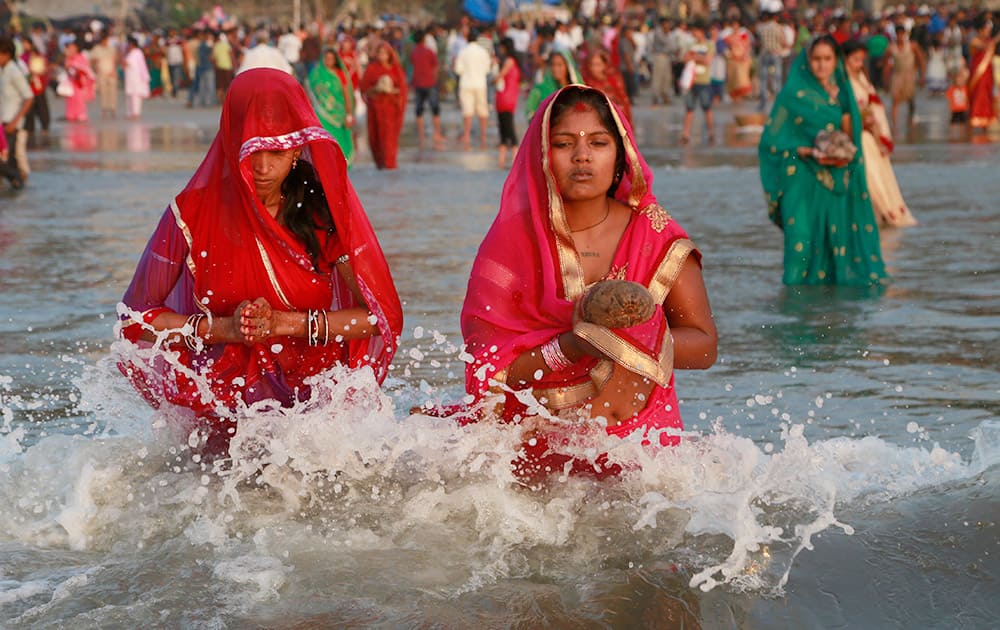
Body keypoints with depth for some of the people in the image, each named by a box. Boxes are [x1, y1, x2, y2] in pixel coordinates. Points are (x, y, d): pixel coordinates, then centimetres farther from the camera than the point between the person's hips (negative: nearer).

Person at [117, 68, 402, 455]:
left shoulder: (325, 210, -3)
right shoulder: (193, 213, -5)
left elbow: (384, 315, -3)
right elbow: (134, 320, 0)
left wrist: (284, 323, -14)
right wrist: (223, 328, -15)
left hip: (314, 385, 0)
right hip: (225, 391, 0)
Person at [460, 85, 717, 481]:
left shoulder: (656, 237, 1)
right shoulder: (512, 243, -2)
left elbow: (705, 347, 4)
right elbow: (486, 373, -6)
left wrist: (637, 340, -14)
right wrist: (570, 346, -21)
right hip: (539, 445, -1)